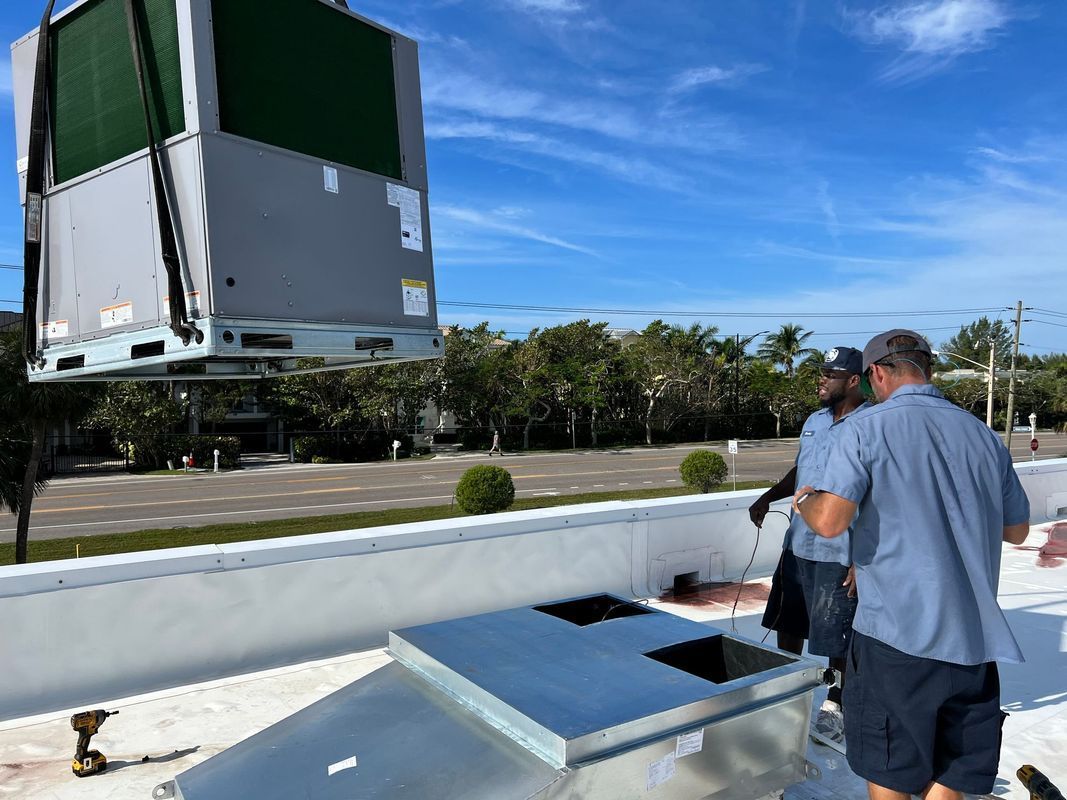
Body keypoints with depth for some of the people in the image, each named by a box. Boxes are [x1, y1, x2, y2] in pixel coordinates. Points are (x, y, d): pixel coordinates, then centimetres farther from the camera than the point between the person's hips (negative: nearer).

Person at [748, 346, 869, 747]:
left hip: (839, 555, -8)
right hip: (797, 546, 8)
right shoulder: (815, 421, 8)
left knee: (838, 638, 6)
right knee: (788, 625, 19)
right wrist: (768, 498, 8)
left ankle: (836, 704, 27)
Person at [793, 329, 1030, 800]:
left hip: (897, 633, -4)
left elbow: (829, 521, -19)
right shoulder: (984, 435, 6)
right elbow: (1017, 530, 16)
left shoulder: (865, 428, -9)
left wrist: (804, 501, 2)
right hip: (975, 638, 5)